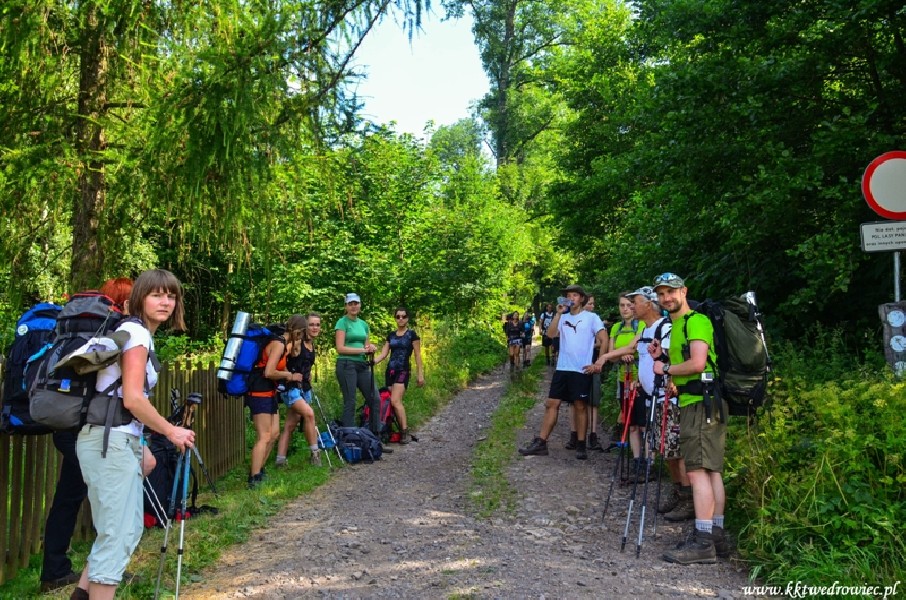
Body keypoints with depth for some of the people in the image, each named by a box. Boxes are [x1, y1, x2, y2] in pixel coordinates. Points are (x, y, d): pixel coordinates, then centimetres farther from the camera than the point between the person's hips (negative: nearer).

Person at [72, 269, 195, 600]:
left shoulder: (141, 333, 18)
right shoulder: (136, 331, -12)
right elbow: (132, 399, -20)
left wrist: (142, 445, 18)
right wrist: (171, 431, -10)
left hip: (118, 440, 10)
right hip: (110, 441, -10)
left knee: (128, 527, 17)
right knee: (119, 534, -5)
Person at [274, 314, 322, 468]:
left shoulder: (312, 345, 13)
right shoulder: (296, 343, -13)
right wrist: (289, 375, -21)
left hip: (305, 388, 8)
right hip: (291, 387, -8)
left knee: (290, 425, 6)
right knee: (309, 413, -24)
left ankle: (280, 460, 9)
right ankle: (315, 452, -15)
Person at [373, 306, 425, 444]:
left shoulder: (412, 334, 0)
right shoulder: (391, 335, 14)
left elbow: (417, 356, 0)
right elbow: (383, 354, 10)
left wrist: (420, 374, -4)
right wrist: (371, 362, -7)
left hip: (403, 371, -6)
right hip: (390, 370, 6)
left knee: (395, 401, -20)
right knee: (391, 402, 0)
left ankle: (405, 432, -14)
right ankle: (402, 430, 7)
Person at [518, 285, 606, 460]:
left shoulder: (591, 317, -1)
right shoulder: (563, 317, 11)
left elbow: (605, 340, -4)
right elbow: (551, 334, -4)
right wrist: (558, 314, -10)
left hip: (581, 369, -4)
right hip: (562, 368, 4)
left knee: (579, 406, 2)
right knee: (551, 404, 2)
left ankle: (581, 445, 13)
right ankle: (541, 443, 4)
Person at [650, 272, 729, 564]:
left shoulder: (696, 321, -10)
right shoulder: (676, 326, 21)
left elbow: (697, 363, -22)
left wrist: (666, 369, -8)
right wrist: (662, 356, 13)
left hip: (701, 403, -11)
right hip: (695, 402, 11)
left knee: (698, 470, -12)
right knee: (712, 470, 10)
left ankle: (703, 542, -12)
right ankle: (716, 536, 15)